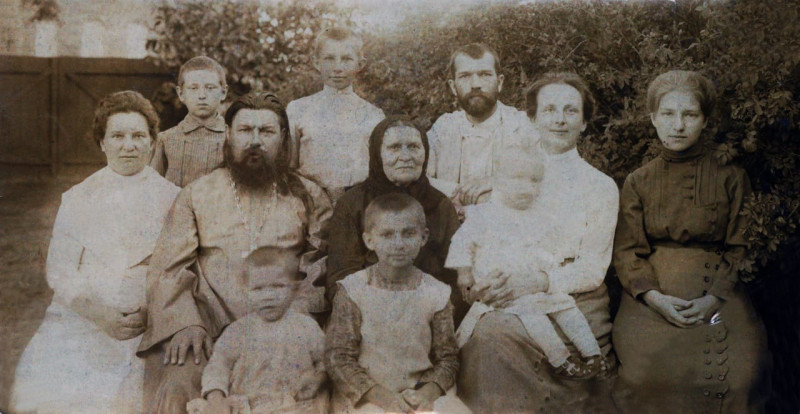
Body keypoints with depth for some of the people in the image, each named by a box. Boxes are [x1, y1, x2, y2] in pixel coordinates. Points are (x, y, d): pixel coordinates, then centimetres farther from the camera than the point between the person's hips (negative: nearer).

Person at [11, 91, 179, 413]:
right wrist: (102, 314, -11)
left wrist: (148, 313, -11)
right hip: (81, 324, 1)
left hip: (147, 332, -1)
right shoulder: (78, 199, 10)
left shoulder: (172, 199, 8)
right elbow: (59, 272, 4)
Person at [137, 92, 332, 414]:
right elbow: (168, 267, 8)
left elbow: (325, 266, 5)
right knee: (178, 385, -28)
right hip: (209, 325, 0)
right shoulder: (197, 194, 16)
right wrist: (184, 322, -10)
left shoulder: (308, 197, 15)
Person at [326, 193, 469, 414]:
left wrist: (429, 391, -13)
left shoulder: (436, 294, 2)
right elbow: (337, 357, -6)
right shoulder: (352, 290, -4)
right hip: (365, 395, -3)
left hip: (420, 393, 3)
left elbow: (447, 357, 6)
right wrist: (380, 395, -16)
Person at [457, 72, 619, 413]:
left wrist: (539, 281, -19)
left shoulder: (601, 187, 8)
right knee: (480, 328, -31)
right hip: (511, 301, 3)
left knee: (492, 332, -30)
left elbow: (593, 269, -1)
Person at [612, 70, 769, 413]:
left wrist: (713, 299, -11)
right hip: (651, 298, 1)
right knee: (646, 374, -24)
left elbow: (741, 248, 5)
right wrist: (654, 297, -12)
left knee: (737, 376, -24)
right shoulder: (638, 182, 12)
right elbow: (627, 252, 6)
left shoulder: (730, 178, 8)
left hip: (718, 295, 0)